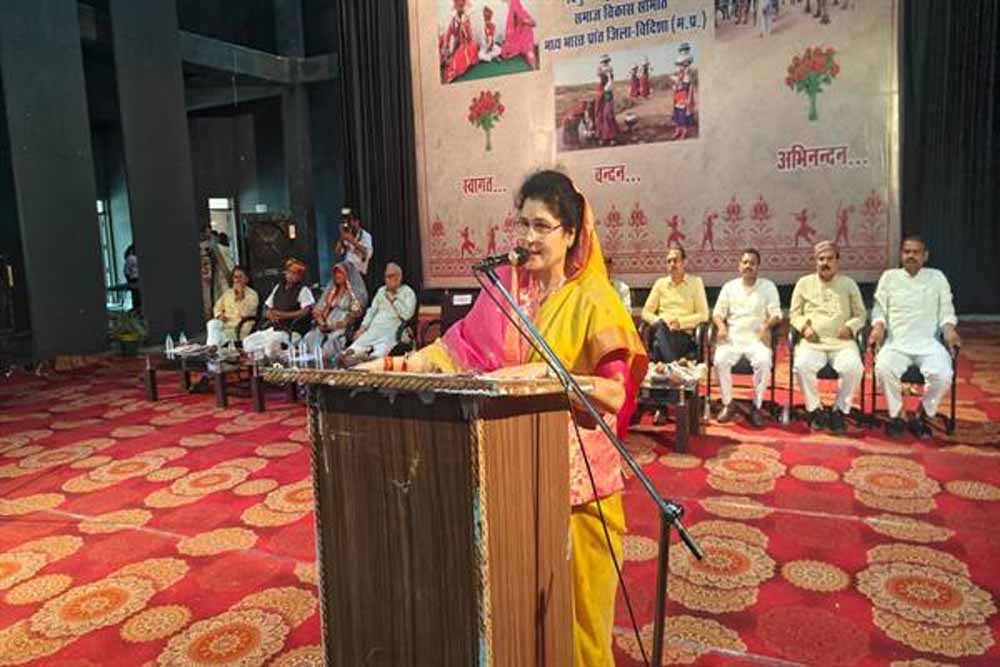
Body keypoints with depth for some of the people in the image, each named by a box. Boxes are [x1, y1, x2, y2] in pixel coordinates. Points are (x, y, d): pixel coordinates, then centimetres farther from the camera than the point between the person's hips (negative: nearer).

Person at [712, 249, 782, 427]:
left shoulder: (768, 286, 11)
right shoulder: (729, 286, 16)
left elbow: (776, 314, 4)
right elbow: (718, 312, 13)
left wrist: (767, 325, -17)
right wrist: (721, 326, -9)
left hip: (757, 339, -1)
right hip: (732, 338, 1)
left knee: (764, 362, -33)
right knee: (720, 360, -29)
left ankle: (756, 406, -17)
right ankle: (728, 404, -13)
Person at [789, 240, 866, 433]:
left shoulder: (849, 284, 15)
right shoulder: (804, 283, 14)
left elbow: (861, 314, 16)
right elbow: (794, 313, 16)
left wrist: (850, 327, -6)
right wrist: (804, 326, -5)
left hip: (842, 342, 0)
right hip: (813, 341, 0)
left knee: (854, 368, -31)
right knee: (802, 366, -32)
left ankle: (840, 411, -9)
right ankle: (815, 410, -11)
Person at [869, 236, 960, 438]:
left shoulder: (937, 277, 12)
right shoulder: (889, 277, 10)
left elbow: (946, 311, 11)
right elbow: (879, 309, 10)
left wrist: (949, 329, -9)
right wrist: (878, 326, -11)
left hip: (929, 343, 1)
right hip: (896, 343, 0)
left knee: (942, 375, -29)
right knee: (884, 369, -32)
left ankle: (921, 417, -5)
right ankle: (896, 416, -10)